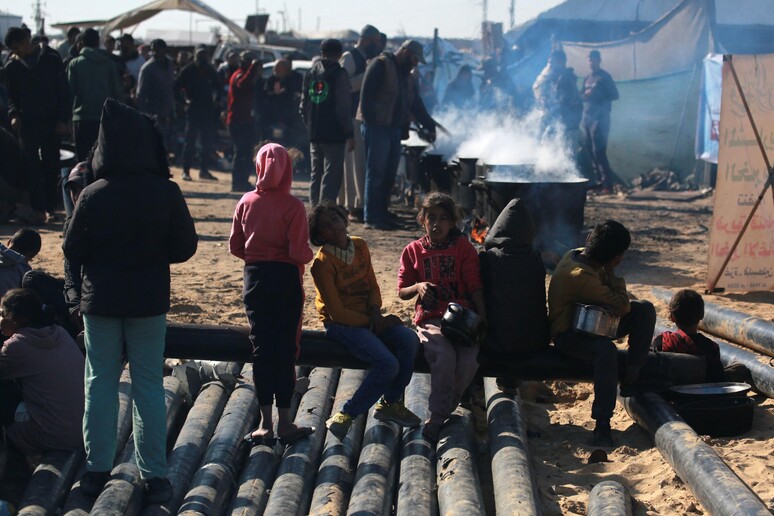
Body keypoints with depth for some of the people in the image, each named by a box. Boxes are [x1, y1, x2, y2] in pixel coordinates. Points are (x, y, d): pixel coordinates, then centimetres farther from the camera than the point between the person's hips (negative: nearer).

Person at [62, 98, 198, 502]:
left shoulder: (92, 196, -13)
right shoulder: (166, 194, -13)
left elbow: (72, 251, -5)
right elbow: (185, 248, -5)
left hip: (100, 300, 0)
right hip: (149, 302, 0)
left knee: (100, 383, 12)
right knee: (149, 386, 8)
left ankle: (97, 470, 16)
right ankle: (154, 476, 9)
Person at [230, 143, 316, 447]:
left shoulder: (246, 203, -2)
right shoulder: (293, 206, -12)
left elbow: (235, 247, 3)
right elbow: (299, 252, -16)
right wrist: (309, 255, 5)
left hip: (254, 278, 3)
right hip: (285, 279, -3)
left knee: (261, 349, 8)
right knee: (285, 350, 5)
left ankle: (266, 425, 9)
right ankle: (285, 424, 9)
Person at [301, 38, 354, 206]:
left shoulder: (311, 73, 10)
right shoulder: (339, 74, -9)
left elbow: (304, 104, 15)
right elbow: (343, 108, -12)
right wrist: (349, 134, -8)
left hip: (314, 134, 6)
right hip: (333, 134, -6)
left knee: (316, 174, 14)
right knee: (332, 176, -6)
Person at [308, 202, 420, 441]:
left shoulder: (360, 246, 4)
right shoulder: (322, 263, -16)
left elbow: (372, 285, 12)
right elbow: (337, 312, -16)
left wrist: (375, 312, -7)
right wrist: (372, 323, -13)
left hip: (367, 316, 7)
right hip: (341, 324, -7)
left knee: (409, 339, -19)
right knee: (388, 363, -26)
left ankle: (390, 404, -2)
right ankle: (345, 417, -14)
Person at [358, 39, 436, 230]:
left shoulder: (405, 75, 20)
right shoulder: (380, 65, -7)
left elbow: (416, 104, 23)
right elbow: (367, 94, -15)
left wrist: (429, 126, 17)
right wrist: (370, 121, -20)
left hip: (394, 129, 9)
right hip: (377, 128, -9)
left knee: (389, 175, 9)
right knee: (376, 174, -8)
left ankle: (381, 214, 16)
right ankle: (371, 219, -6)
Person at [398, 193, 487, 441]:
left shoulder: (464, 247, 7)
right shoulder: (413, 251, 9)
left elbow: (475, 286, 3)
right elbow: (402, 291, 13)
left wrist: (482, 319, -9)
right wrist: (418, 287, -10)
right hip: (431, 318, -1)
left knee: (470, 360, -28)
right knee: (445, 356, -32)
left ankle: (439, 414, -8)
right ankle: (437, 416, -16)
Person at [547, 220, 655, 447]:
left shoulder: (579, 254, 1)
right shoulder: (580, 275, -30)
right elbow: (622, 307, -27)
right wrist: (613, 276, -13)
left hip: (590, 325, 10)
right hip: (568, 336, -10)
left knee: (645, 310, -4)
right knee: (606, 350, -42)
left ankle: (632, 375, -3)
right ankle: (602, 424, -41)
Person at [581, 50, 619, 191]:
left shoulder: (604, 77, -2)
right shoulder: (587, 78, 18)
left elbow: (614, 95, -6)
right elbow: (582, 96, 20)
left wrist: (597, 95, -15)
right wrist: (585, 95, -3)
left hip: (600, 119, -7)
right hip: (587, 118, 7)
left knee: (598, 151, -13)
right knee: (590, 151, 5)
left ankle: (607, 183, -13)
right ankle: (598, 180, 11)